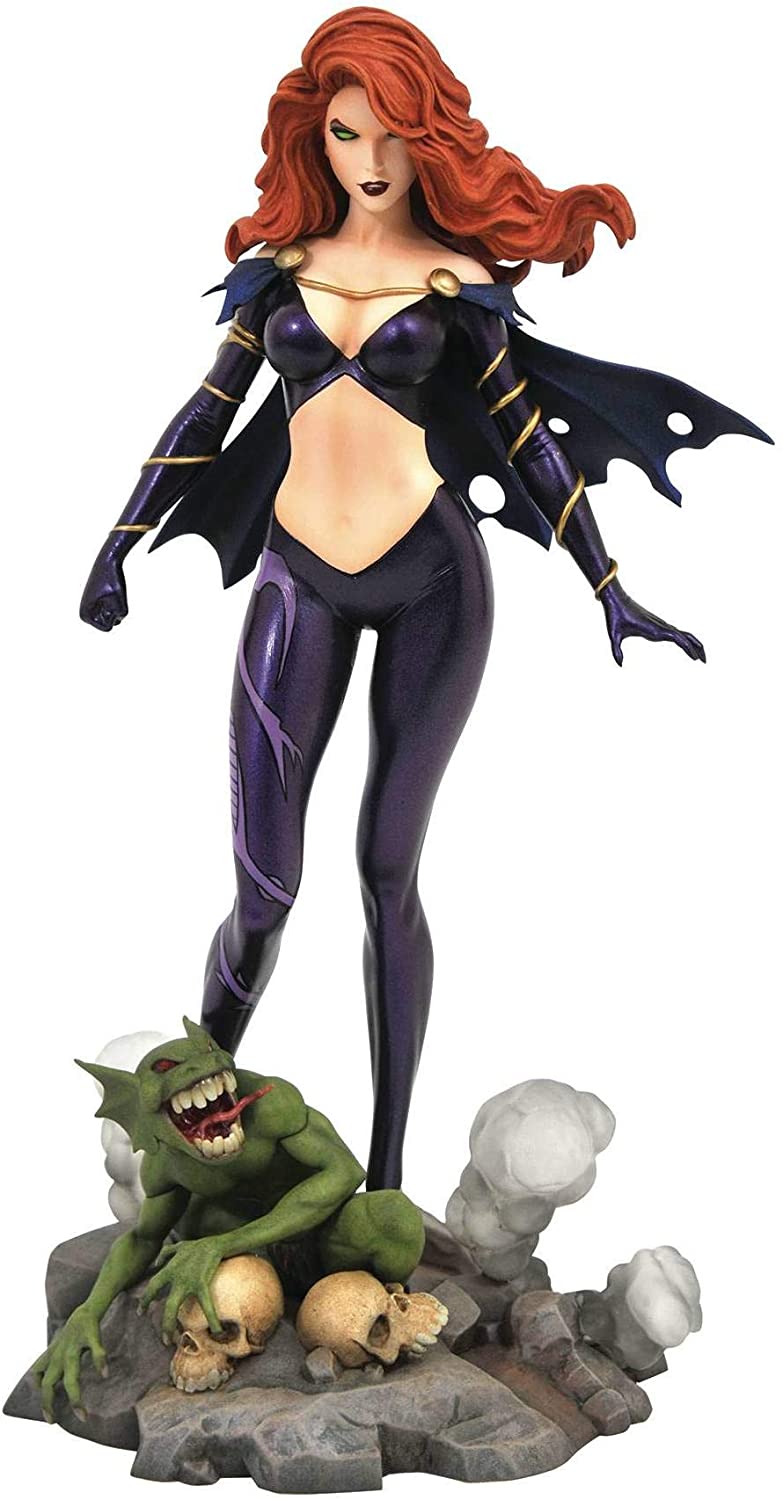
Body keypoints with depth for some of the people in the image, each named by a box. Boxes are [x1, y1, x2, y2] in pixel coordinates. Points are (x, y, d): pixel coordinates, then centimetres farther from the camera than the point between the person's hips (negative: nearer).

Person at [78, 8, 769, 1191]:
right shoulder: (283, 262, 9)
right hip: (299, 580, 1)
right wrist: (119, 547, 9)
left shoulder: (461, 275, 4)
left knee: (388, 872, 0)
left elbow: (528, 436, 4)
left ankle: (388, 1169, 10)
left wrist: (611, 592, 2)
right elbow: (209, 413, 11)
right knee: (264, 888, -4)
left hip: (432, 579, -1)